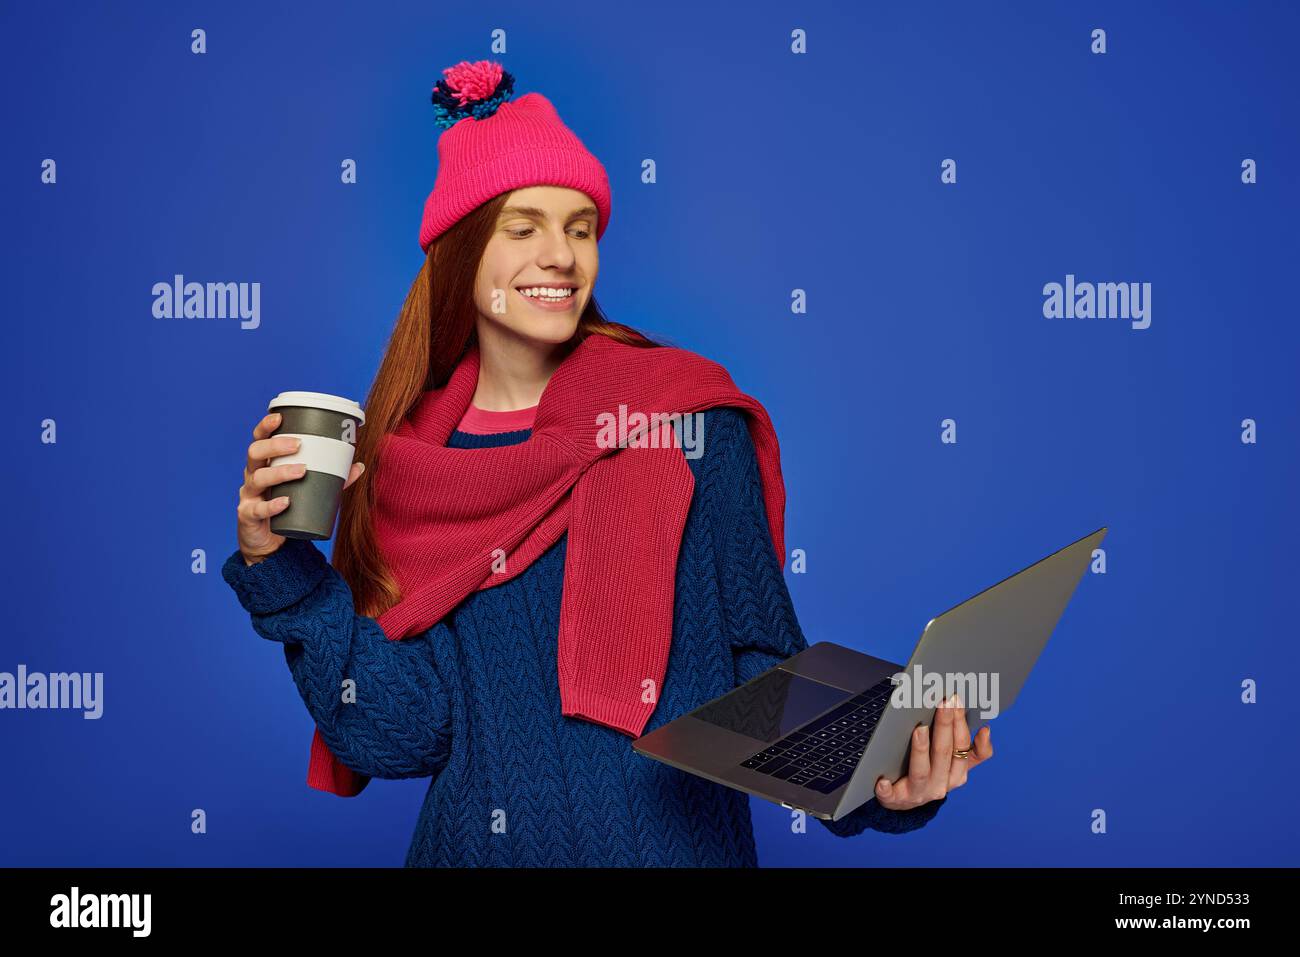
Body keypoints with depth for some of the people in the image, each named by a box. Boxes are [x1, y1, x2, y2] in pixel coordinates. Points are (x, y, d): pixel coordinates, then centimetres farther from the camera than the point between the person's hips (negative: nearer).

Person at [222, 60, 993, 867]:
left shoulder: (688, 415, -6)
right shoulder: (403, 457, -1)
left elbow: (762, 662, -5)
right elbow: (397, 735, -5)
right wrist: (281, 565, -14)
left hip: (679, 842, -1)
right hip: (474, 844, 2)